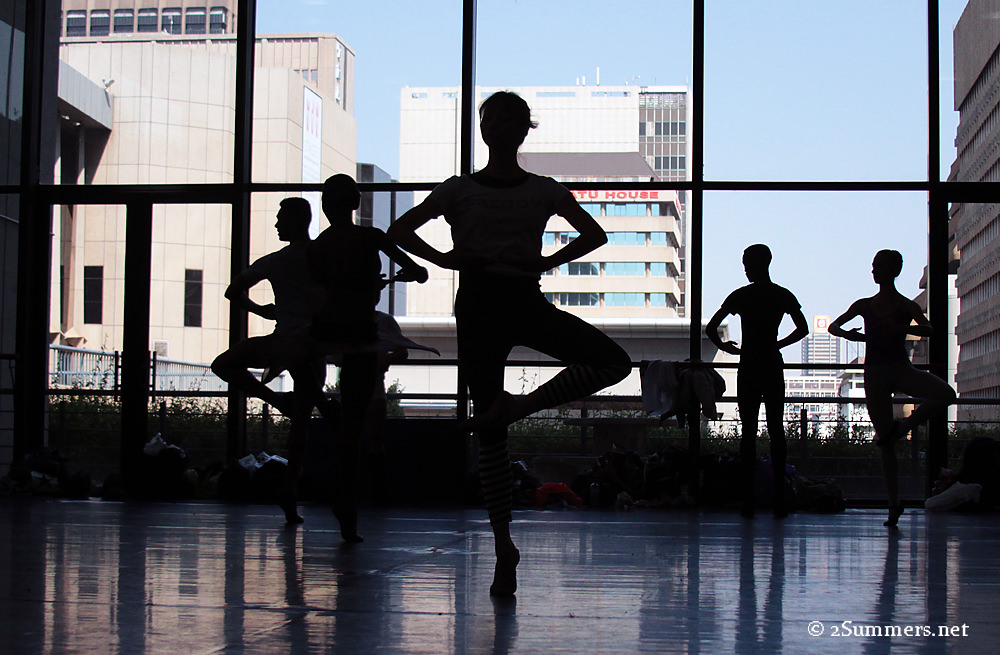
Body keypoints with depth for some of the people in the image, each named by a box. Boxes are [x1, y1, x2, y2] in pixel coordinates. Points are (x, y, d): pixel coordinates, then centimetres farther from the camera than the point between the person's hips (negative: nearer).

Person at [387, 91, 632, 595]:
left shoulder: (544, 190, 9)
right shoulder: (459, 190, 7)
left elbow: (595, 233, 5)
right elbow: (399, 230, 4)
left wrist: (549, 261, -9)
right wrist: (442, 258, -10)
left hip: (526, 300, 2)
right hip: (479, 303, -2)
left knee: (614, 361, -20)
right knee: (489, 433, -2)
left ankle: (516, 407, -10)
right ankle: (503, 546, 5)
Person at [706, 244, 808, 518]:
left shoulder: (740, 296, -2)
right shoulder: (783, 296, 2)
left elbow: (710, 328, -4)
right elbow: (803, 328, 4)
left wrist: (723, 346, 14)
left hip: (748, 369, -1)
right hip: (773, 367, 1)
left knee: (748, 431, 2)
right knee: (776, 430, 5)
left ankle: (748, 500, -1)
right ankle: (779, 500, 1)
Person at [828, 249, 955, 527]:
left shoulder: (906, 306, 1)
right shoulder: (865, 305, 10)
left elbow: (928, 329, -16)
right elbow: (833, 326, 10)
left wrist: (897, 328, -31)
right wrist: (847, 334, -12)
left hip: (901, 369, -2)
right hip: (874, 374, 2)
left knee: (945, 393, -31)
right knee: (885, 444, 2)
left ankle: (903, 426, -10)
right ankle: (894, 503, 8)